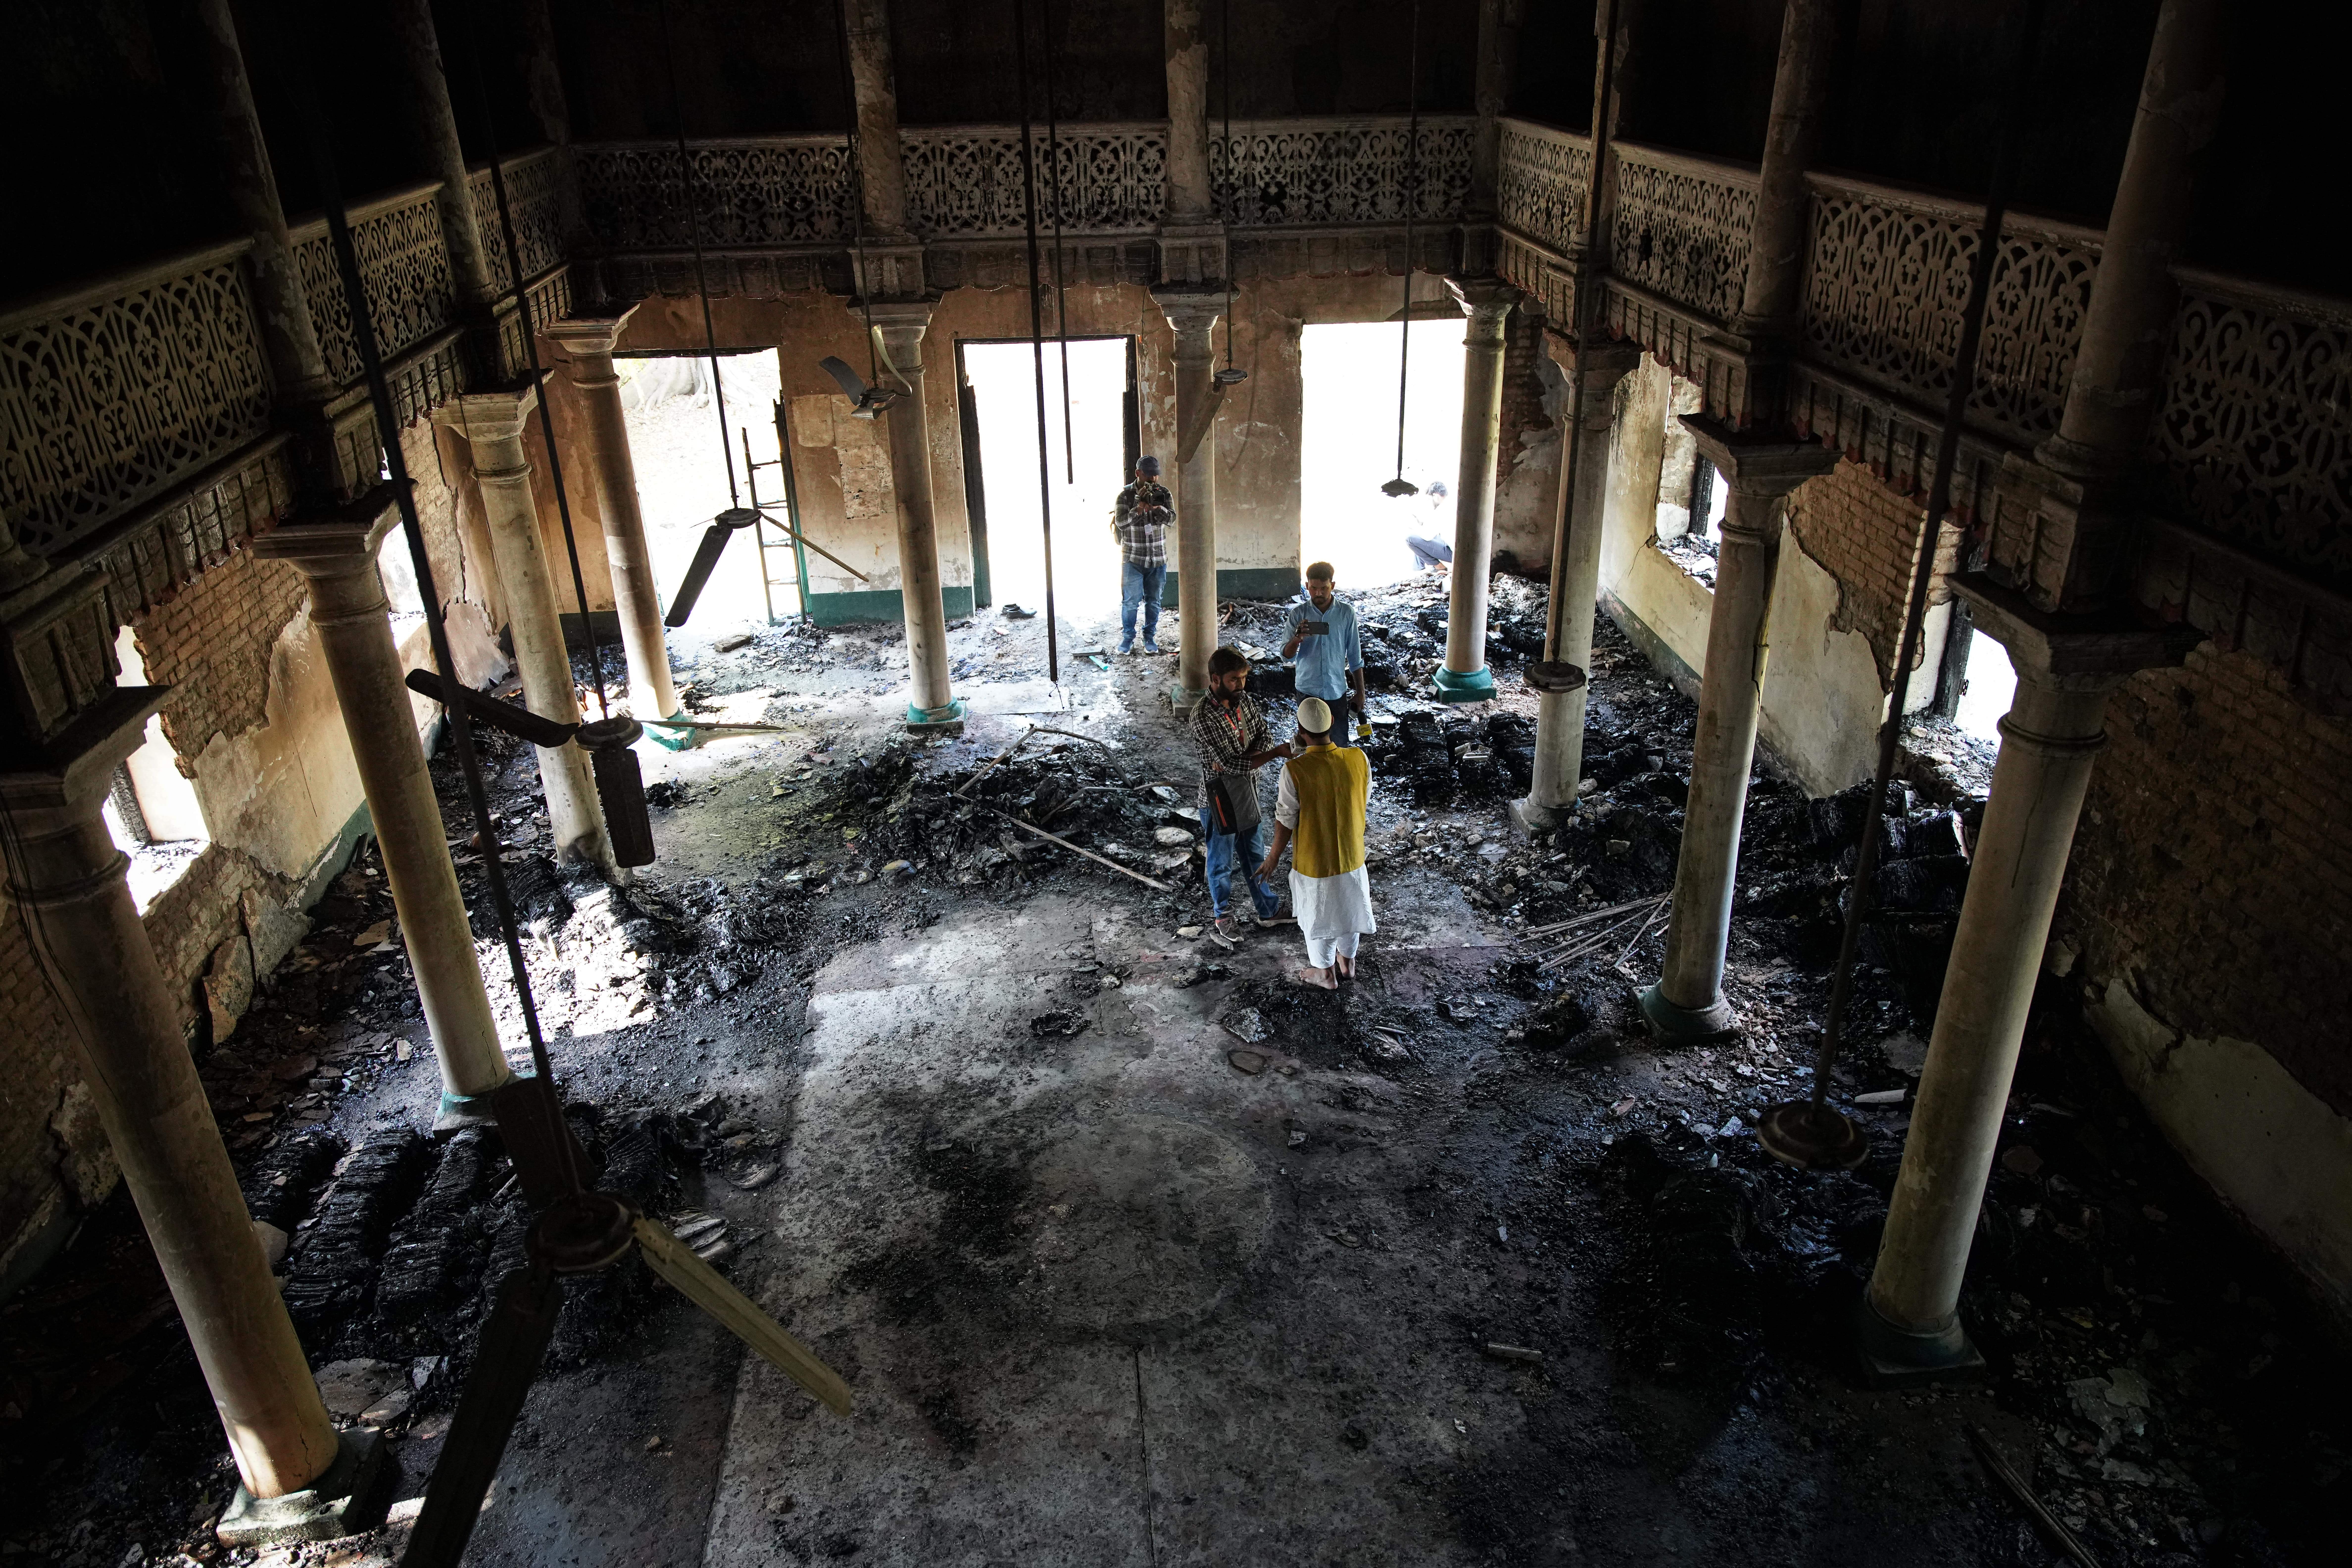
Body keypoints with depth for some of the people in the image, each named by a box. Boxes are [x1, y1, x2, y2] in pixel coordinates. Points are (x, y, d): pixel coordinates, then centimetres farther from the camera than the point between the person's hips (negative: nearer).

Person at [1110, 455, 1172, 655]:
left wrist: (1156, 507, -31)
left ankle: (1150, 637, 23)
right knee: (1130, 601, 0)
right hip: (1133, 559, -2)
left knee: (1153, 601, 10)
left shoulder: (1163, 494, 0)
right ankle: (1128, 637, 15)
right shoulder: (1126, 495, -6)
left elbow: (1171, 519, -13)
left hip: (1158, 559, 2)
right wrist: (1139, 508, -30)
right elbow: (1120, 522, -16)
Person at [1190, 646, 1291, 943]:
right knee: (1221, 862, 14)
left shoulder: (1245, 700, -5)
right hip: (1220, 799, -6)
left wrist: (1236, 760, -20)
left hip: (1248, 794, 6)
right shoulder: (1204, 716, -27)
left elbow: (1264, 737, -2)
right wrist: (1276, 752, -33)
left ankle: (1268, 909, 40)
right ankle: (1219, 917, 35)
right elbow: (1230, 764, -30)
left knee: (1255, 855, 23)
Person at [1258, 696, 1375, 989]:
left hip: (1313, 863, -3)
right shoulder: (1358, 759, -18)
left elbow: (1286, 821, -19)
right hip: (1351, 856, 3)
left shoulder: (1295, 770, -29)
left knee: (1318, 917, 21)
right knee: (1347, 908, 27)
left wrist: (1273, 859, -2)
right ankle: (1347, 963, 48)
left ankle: (1326, 974, 40)